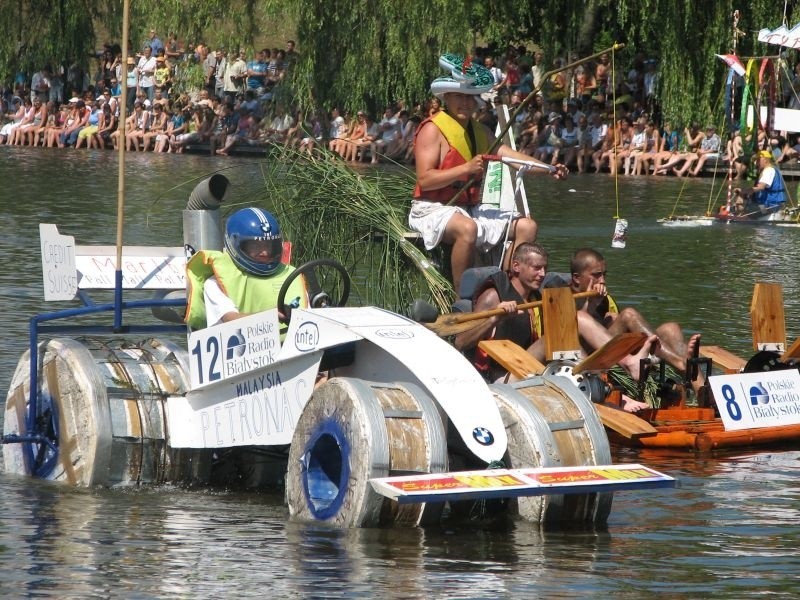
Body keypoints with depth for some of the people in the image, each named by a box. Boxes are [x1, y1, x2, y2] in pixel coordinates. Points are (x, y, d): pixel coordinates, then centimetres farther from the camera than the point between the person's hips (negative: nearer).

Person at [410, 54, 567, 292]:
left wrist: (549, 169, -12)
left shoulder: (480, 131, 15)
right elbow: (425, 180, -18)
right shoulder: (433, 129, -9)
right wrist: (466, 169, -25)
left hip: (470, 208, 9)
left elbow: (511, 156, 4)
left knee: (526, 226, -2)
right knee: (467, 228, -39)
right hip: (433, 209, -9)